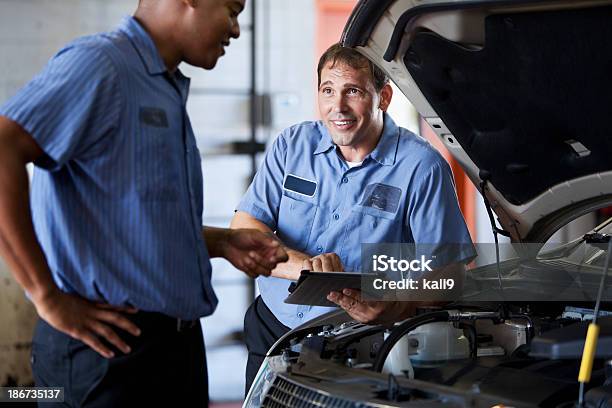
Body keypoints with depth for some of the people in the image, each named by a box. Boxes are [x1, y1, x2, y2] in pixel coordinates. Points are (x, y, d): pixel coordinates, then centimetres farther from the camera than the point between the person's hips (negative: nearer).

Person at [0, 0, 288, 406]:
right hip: (111, 344, -9)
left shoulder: (167, 90, 18)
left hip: (176, 340, 9)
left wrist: (221, 242, 11)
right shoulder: (98, 64, -12)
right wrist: (47, 297, -23)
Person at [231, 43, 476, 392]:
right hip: (271, 327, 3)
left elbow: (449, 272, -7)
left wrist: (397, 307, -28)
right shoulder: (293, 145, 7)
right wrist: (301, 265, -20)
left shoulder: (421, 166, -4)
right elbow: (242, 232, 0)